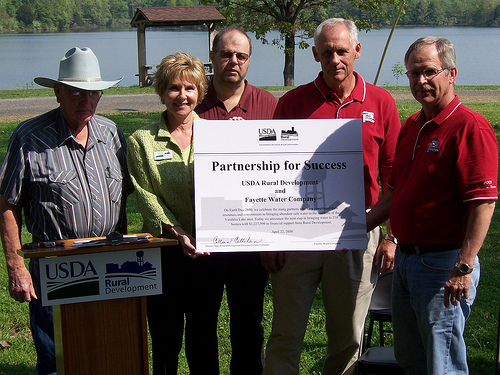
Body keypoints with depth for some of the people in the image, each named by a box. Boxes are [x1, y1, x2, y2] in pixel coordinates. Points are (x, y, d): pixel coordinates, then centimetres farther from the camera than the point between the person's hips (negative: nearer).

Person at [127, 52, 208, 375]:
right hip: (165, 250, -1)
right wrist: (178, 234, -18)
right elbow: (147, 197, -6)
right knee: (165, 336, 5)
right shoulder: (142, 140, 2)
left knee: (203, 334, 12)